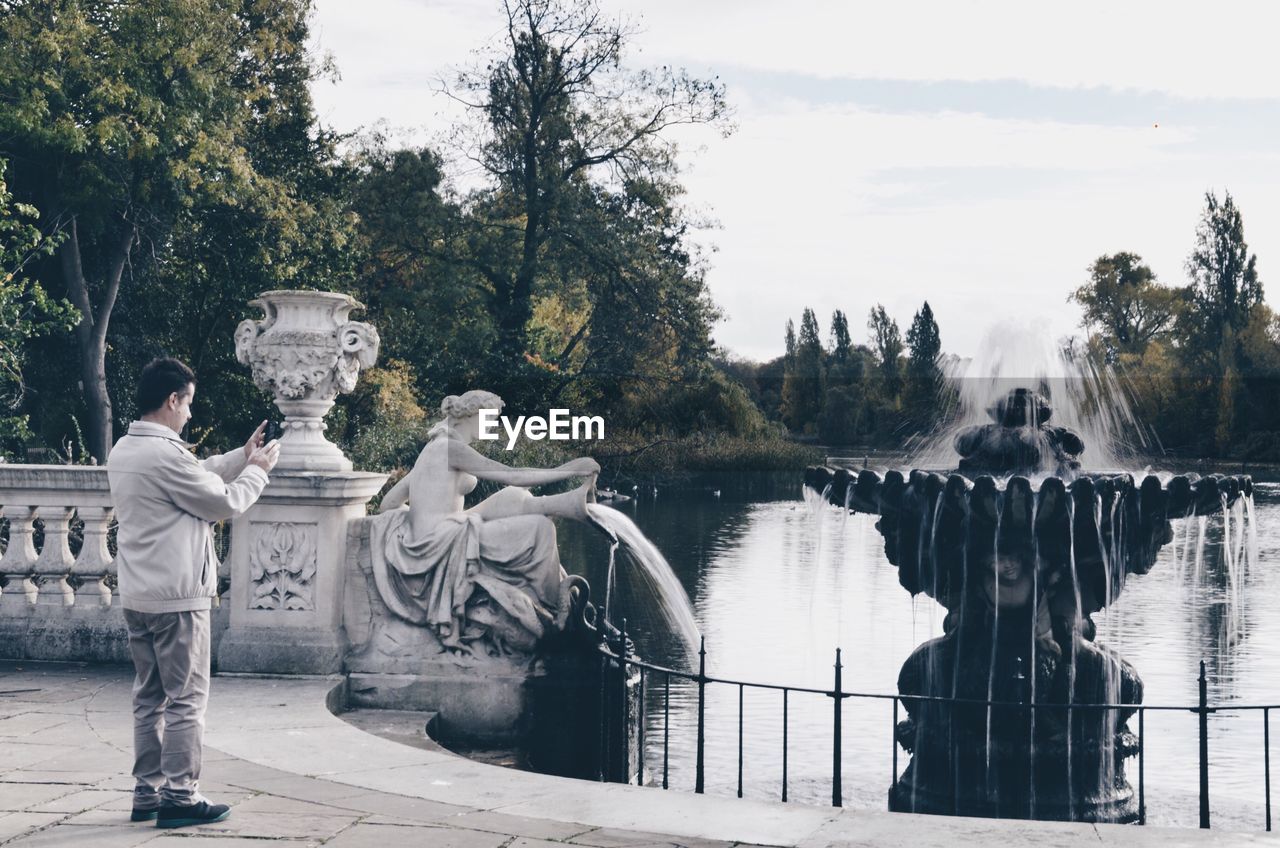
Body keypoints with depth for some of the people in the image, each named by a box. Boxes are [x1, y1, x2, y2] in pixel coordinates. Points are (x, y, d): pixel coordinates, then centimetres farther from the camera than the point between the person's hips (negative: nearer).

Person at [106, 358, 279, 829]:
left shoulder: (123, 451, 10)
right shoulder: (165, 455, -19)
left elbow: (198, 476, 19)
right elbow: (224, 503, -10)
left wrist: (241, 457, 19)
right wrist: (258, 470, 6)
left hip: (136, 597, 9)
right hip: (176, 597, -9)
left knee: (150, 697, 14)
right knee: (186, 700, -2)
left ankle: (148, 792, 18)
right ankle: (179, 798, 1)